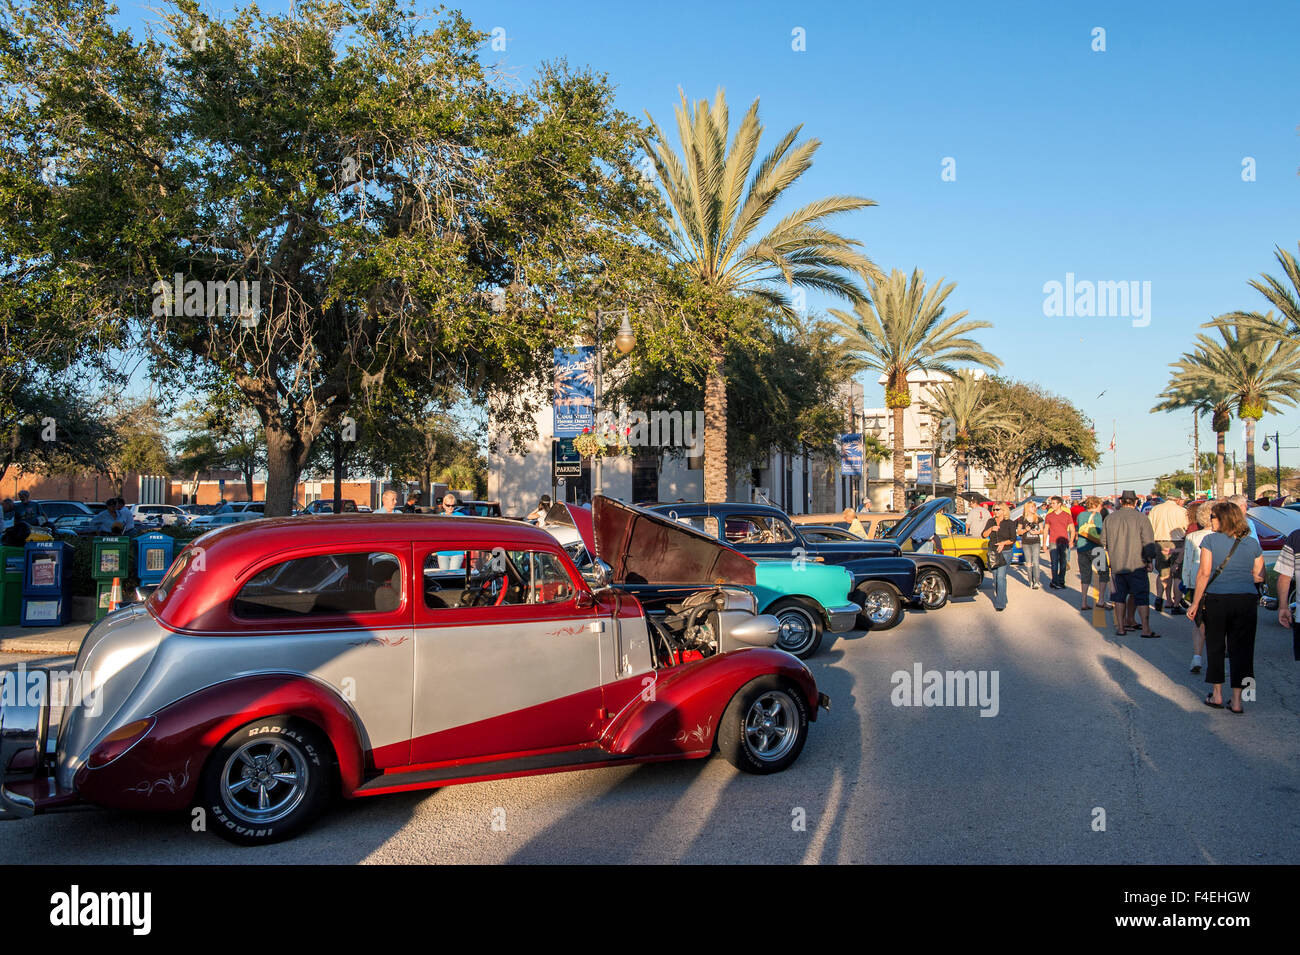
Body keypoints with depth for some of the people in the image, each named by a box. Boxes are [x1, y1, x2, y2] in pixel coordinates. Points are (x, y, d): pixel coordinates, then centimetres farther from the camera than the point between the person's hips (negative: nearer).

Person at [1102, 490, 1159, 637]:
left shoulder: (1109, 519, 5)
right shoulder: (1142, 518, -6)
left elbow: (1103, 542, 11)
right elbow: (1149, 543, -9)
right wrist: (1149, 560, 3)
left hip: (1116, 566, 4)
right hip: (1136, 565, -4)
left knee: (1120, 596, 12)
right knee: (1142, 596, 2)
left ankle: (1120, 627, 14)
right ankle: (1146, 629, 1)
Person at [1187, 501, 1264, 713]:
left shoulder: (1210, 540, -5)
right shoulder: (1252, 543, 5)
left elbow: (1204, 573, -8)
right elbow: (1259, 577, 7)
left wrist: (1195, 603, -3)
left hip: (1217, 598, -2)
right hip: (1247, 600, 2)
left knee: (1215, 646, 12)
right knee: (1241, 649, 8)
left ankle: (1217, 695, 16)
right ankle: (1237, 700, 8)